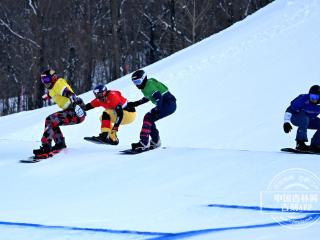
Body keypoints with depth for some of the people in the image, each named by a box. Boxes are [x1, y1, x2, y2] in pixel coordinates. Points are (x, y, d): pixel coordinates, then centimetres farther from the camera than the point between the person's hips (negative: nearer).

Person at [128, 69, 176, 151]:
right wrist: (135, 103, 29)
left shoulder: (149, 85, -16)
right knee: (149, 119, 13)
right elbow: (147, 98, 31)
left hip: (169, 104, -10)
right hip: (166, 105, 10)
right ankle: (156, 141, 23)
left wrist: (157, 109, -38)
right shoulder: (145, 85, 14)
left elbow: (158, 96, -28)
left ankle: (144, 142, -23)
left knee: (148, 118, -18)